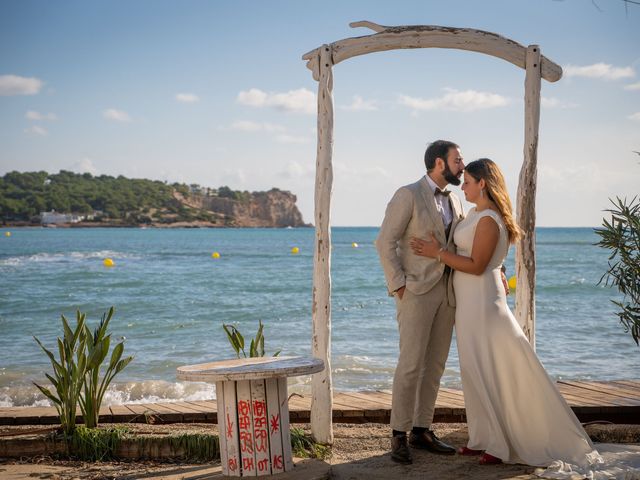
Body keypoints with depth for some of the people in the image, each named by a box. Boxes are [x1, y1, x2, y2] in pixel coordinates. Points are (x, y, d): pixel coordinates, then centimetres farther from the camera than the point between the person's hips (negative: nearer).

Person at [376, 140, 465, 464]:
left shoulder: (454, 201, 15)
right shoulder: (408, 195, -7)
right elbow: (385, 242, -11)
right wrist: (398, 286, -14)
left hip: (447, 291, 7)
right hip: (416, 290, -7)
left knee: (435, 364, 8)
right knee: (411, 364, -9)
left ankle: (421, 431, 16)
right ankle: (398, 437, -2)